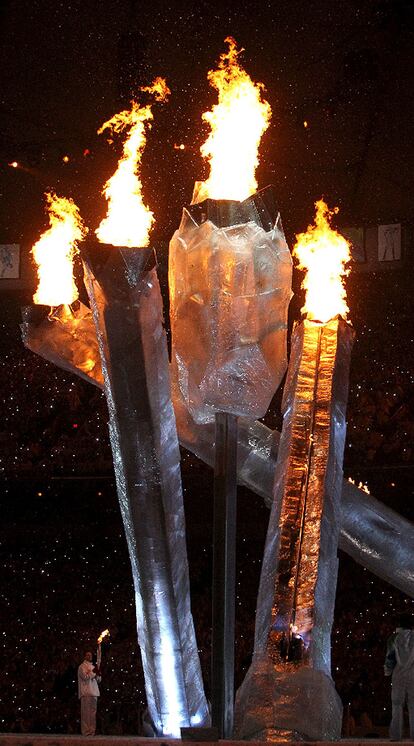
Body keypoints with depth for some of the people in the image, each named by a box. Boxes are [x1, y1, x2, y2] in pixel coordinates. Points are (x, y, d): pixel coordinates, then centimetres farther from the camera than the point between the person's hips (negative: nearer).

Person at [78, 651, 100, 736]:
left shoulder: (92, 666, 22)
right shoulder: (82, 666, 1)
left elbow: (98, 680, 21)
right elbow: (85, 677, -13)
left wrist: (97, 674, 0)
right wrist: (93, 672, -9)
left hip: (94, 692, 8)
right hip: (86, 692, -8)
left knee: (93, 712, 6)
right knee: (86, 712, -10)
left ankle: (92, 730, 9)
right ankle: (86, 731, -10)